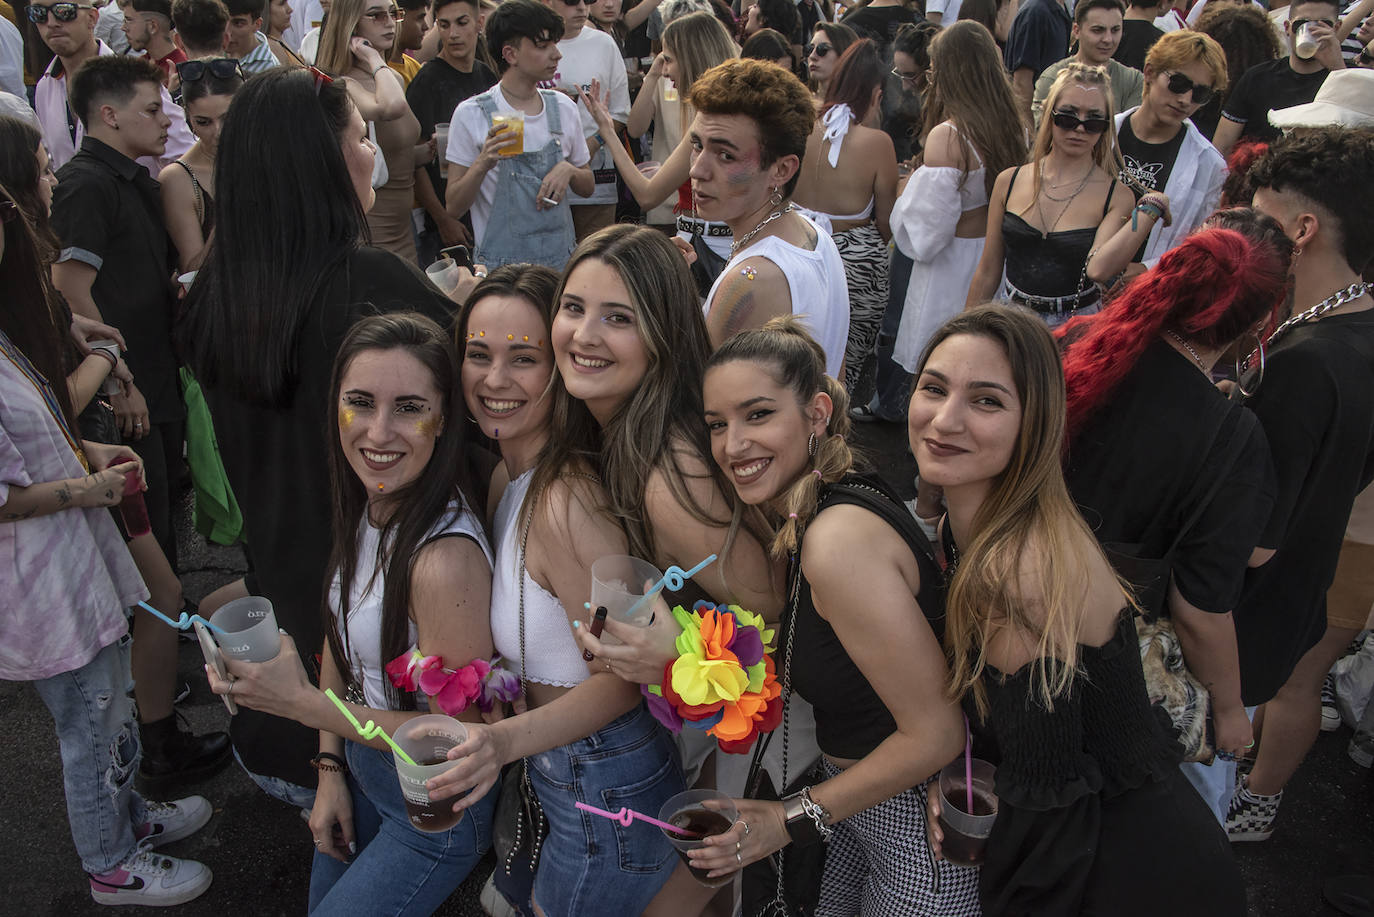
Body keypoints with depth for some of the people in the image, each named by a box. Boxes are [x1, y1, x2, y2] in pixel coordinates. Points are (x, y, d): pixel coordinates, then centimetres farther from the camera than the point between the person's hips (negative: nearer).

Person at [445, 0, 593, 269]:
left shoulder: (563, 107, 7)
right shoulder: (472, 114, -6)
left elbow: (588, 186, 16)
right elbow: (454, 208, -6)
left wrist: (568, 170, -6)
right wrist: (483, 164, -23)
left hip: (561, 258, 4)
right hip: (500, 263, -4)